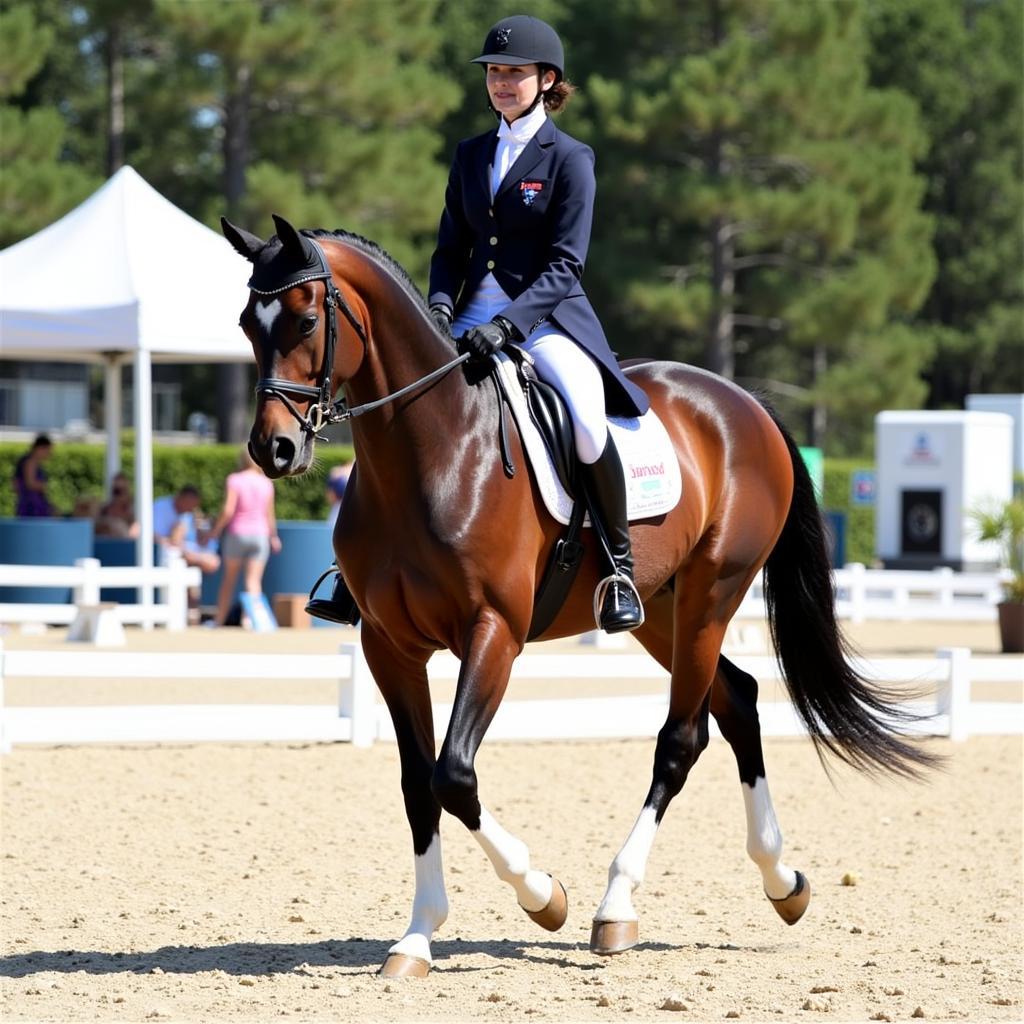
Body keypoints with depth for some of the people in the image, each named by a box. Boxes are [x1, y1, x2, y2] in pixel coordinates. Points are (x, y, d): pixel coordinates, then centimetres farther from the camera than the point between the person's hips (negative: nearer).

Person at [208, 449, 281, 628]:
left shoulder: (235, 480, -8)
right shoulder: (266, 484, 3)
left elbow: (228, 511, -14)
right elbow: (269, 514, 7)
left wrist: (215, 531, -4)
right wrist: (273, 537, 20)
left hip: (237, 532, -2)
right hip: (260, 534, 2)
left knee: (229, 579, 11)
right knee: (254, 580, 0)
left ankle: (219, 620, 17)